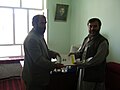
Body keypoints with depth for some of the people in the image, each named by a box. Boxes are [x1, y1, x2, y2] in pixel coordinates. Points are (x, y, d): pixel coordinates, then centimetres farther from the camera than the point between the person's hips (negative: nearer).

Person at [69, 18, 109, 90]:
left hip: (95, 77, -7)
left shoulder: (103, 42, -15)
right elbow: (81, 51, 18)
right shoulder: (86, 39, 9)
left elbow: (97, 59, -23)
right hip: (85, 73, 7)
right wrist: (75, 54, -5)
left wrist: (80, 63, -21)